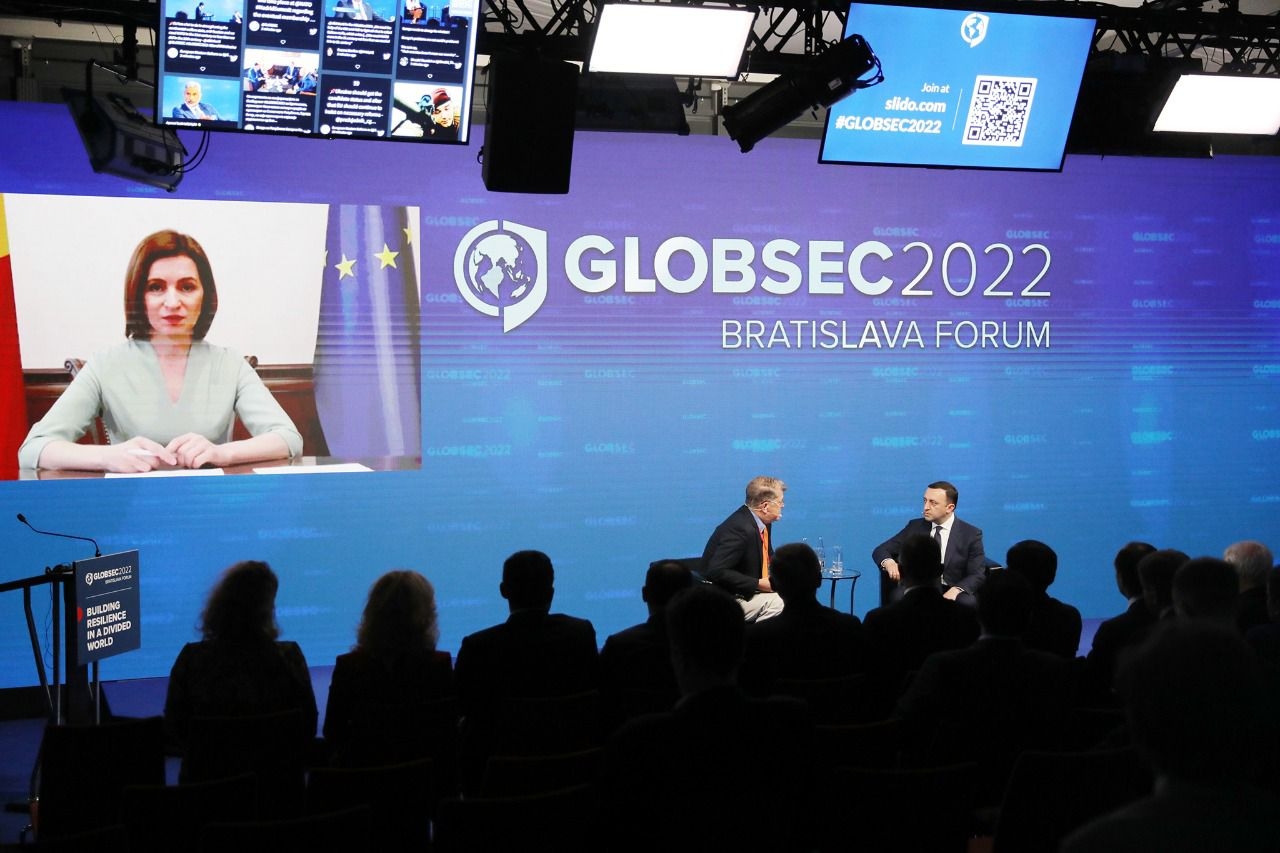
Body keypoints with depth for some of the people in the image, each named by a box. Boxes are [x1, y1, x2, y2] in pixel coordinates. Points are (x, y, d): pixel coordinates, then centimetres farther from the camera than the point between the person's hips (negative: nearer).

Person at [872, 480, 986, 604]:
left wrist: (956, 590, -24)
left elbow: (977, 575, -1)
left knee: (968, 603, -35)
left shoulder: (971, 534, 4)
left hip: (951, 593, -1)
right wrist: (888, 562, -14)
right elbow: (880, 551, 12)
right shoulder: (915, 527, 12)